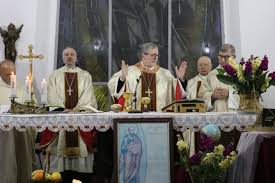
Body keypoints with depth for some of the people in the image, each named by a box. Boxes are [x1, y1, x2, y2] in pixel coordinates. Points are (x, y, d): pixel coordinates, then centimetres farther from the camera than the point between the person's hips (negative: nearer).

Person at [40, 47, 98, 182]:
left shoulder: (85, 75, 12)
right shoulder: (54, 75, 13)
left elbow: (88, 95, 1)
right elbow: (52, 96, 3)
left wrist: (77, 109, -14)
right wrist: (63, 109, -12)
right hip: (60, 115, 1)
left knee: (81, 146, -5)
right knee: (62, 145, -5)